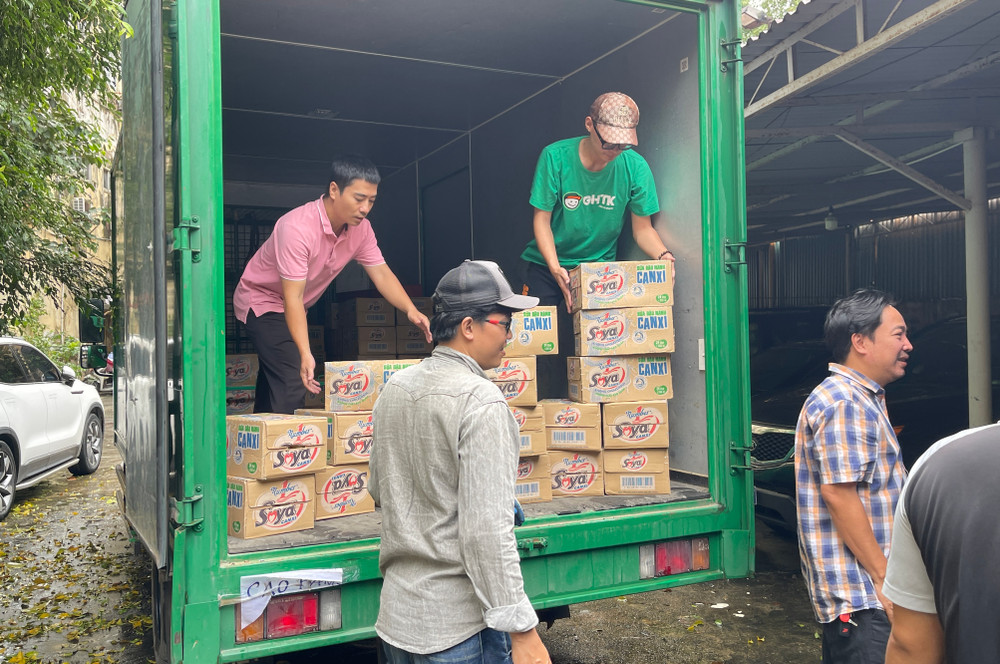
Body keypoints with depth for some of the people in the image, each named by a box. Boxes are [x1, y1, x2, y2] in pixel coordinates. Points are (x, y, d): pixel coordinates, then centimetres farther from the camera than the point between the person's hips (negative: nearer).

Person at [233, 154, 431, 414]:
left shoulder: (360, 228, -13)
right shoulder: (298, 227, -35)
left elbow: (381, 273, -10)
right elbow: (293, 297, -37)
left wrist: (411, 310, -28)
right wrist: (305, 354, -45)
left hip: (294, 308, 8)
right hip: (262, 300, -8)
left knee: (272, 381, 21)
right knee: (294, 379, -22)